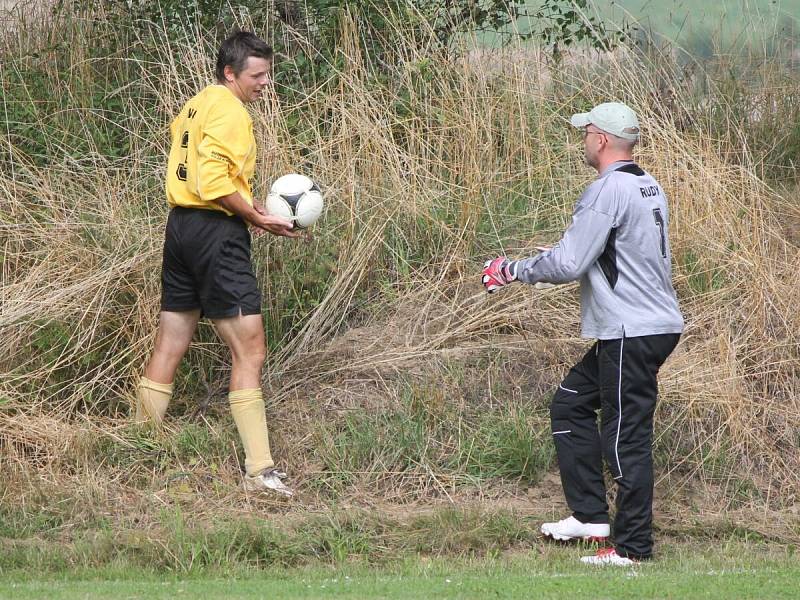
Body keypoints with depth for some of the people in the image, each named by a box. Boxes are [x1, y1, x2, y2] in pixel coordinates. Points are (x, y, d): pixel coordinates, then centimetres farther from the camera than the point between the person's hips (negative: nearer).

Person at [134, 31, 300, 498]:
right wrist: (258, 219, -15)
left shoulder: (195, 106, 17)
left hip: (181, 226, 10)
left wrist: (245, 205, 13)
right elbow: (212, 182, -22)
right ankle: (259, 470, -13)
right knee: (250, 351, -9)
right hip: (216, 233, -10)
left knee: (169, 349, 15)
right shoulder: (229, 111, -13)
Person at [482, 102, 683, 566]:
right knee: (570, 404, 19)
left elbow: (569, 263, -18)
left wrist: (515, 271, -3)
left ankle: (633, 547, -3)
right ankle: (590, 516, 20)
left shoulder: (609, 190, -16)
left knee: (626, 435, -7)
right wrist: (548, 267, 22)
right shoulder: (649, 187, 15)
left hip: (633, 334, -10)